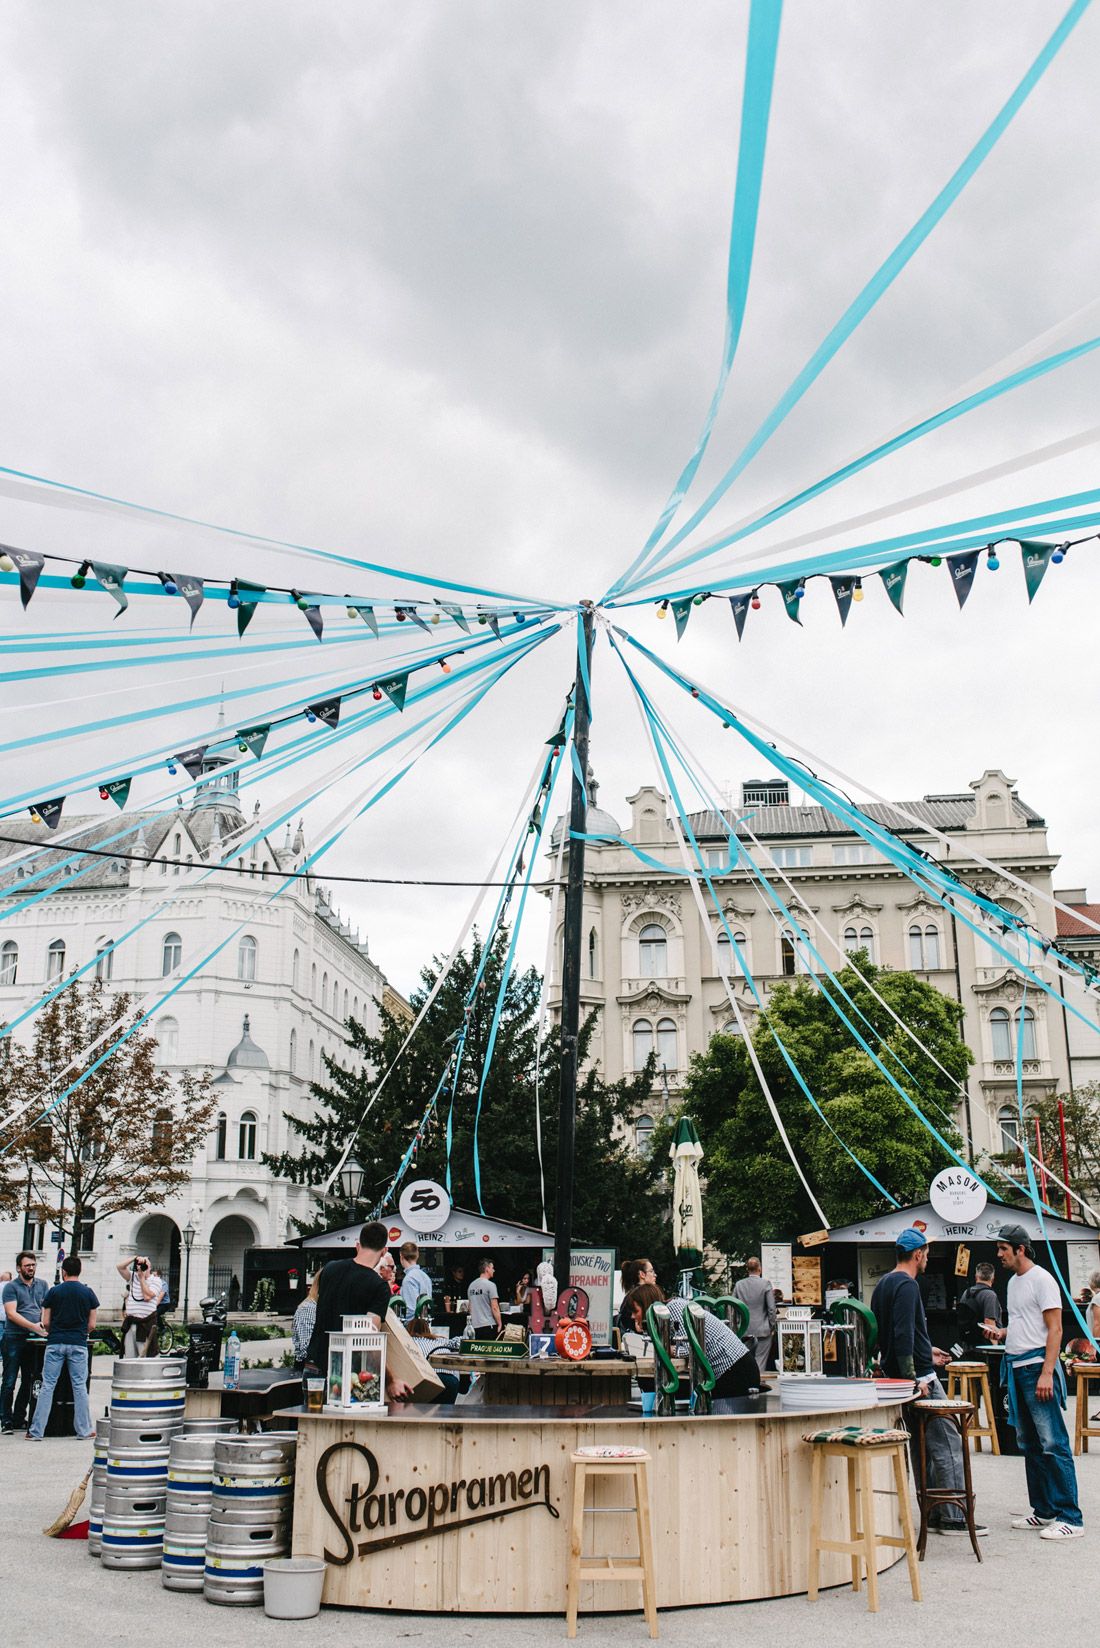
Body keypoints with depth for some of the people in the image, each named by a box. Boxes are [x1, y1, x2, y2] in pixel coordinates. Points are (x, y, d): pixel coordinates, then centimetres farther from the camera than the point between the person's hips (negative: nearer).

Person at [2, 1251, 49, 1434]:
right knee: (9, 1382, -3)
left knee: (29, 1381, 8)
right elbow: (11, 1313, -11)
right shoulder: (11, 1287, -1)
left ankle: (19, 1418, 17)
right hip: (14, 1339, -5)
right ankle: (6, 1421, 1)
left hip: (34, 1339, 5)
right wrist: (33, 1326, -21)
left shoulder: (42, 1284, 14)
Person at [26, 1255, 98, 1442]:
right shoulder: (88, 1293, 2)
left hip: (55, 1343, 0)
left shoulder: (54, 1292, 1)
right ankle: (84, 1430, 9)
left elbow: (45, 1323, 3)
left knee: (47, 1386, 4)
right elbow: (92, 1324, 3)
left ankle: (36, 1431, 4)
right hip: (78, 1344, 0)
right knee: (79, 1386, 6)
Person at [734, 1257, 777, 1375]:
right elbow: (771, 1308, -10)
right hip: (763, 1330, -3)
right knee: (760, 1362, 2)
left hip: (745, 1331, 3)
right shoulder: (766, 1284, -10)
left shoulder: (738, 1285, 1)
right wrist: (772, 1327, 1)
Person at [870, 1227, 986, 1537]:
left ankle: (933, 1515, 18)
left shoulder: (884, 1284, 16)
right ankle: (954, 1517, -1)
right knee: (948, 1445, -4)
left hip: (900, 1374, 10)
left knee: (924, 1447, 14)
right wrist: (913, 1380, -24)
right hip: (919, 1377, -10)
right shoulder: (907, 1285, -15)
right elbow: (903, 1335, -23)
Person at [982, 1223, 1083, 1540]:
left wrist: (1046, 1373, -21)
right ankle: (1044, 1511, 18)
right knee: (1030, 1445, 12)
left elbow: (1055, 1329, -14)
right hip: (1016, 1367, 10)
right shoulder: (1013, 1282, 17)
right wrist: (1001, 1332, 8)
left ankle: (1070, 1517, -7)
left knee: (1053, 1443, -9)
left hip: (1037, 1365, -10)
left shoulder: (1041, 1280, -10)